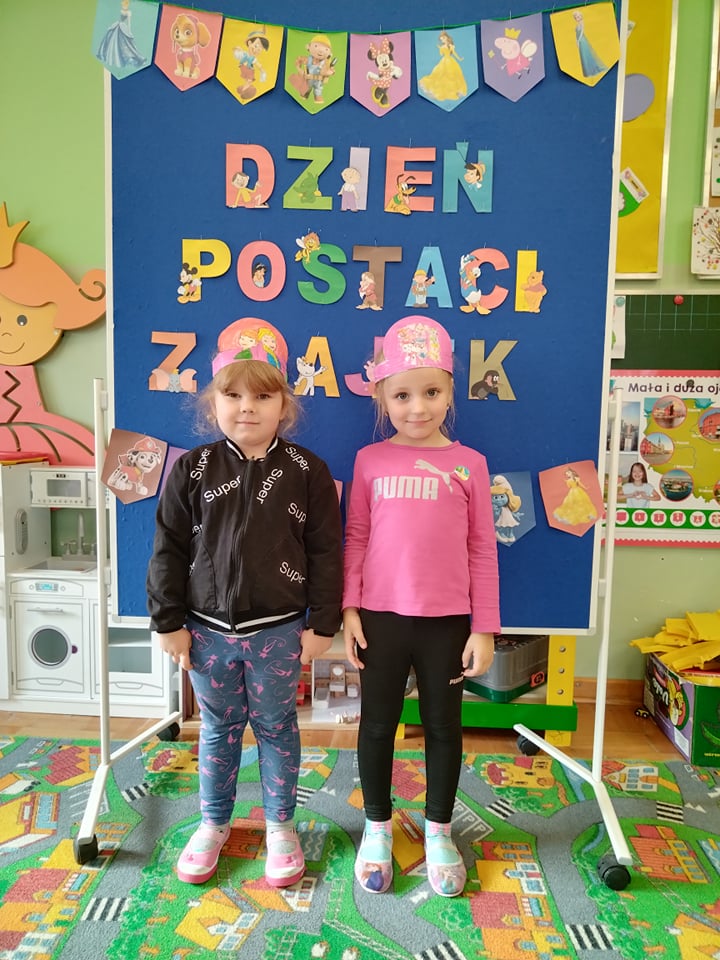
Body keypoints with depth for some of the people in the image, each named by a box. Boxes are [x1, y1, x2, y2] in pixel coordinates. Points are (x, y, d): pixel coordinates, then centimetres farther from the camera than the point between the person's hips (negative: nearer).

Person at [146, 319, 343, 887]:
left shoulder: (307, 471, -7)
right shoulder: (192, 469, -4)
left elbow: (326, 553, -5)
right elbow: (169, 550, 0)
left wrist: (321, 624, -5)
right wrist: (169, 622, -1)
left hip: (278, 631, -1)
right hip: (208, 628, 2)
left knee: (277, 729, 15)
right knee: (218, 729, 18)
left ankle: (280, 825, 36)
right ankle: (214, 823, 40)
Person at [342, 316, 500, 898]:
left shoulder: (468, 464, -3)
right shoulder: (371, 460, -1)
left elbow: (482, 550, 0)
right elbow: (356, 537, 2)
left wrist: (484, 628, -1)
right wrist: (348, 609, -3)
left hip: (448, 621, 0)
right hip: (381, 617, 1)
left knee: (444, 726, 15)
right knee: (377, 724, 14)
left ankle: (438, 830, 38)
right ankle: (378, 827, 38)